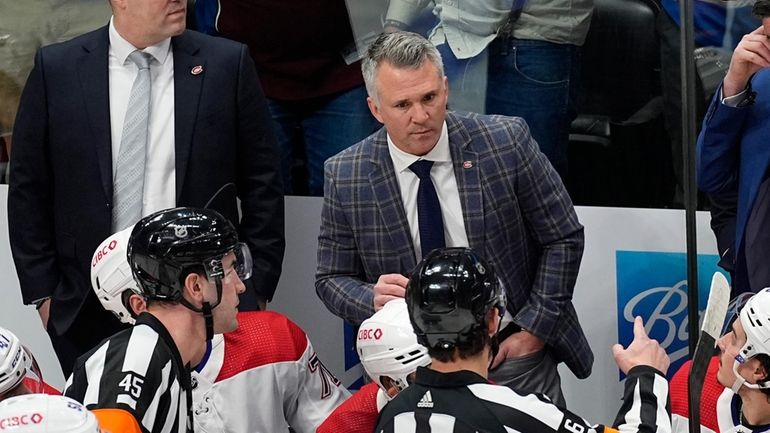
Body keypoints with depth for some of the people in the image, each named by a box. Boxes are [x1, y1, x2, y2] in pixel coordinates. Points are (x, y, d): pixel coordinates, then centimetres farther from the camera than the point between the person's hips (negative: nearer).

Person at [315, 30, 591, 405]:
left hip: (511, 352, -1)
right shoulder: (345, 177, -9)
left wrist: (533, 330, -8)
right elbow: (332, 279, 1)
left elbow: (563, 238, -4)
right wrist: (373, 299, -21)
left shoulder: (506, 142, -12)